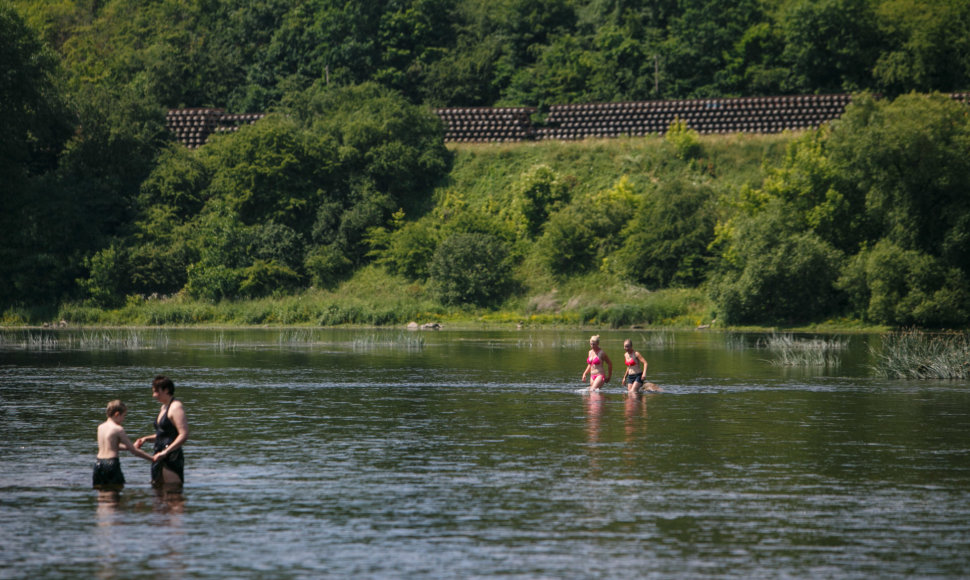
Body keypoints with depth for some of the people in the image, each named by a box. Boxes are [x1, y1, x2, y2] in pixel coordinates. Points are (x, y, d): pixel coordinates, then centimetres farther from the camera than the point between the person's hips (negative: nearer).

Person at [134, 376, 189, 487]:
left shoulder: (176, 407, -11)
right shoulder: (164, 407, 20)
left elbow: (184, 435, -20)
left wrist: (165, 452, -24)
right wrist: (146, 439, 15)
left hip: (172, 457, -10)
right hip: (160, 458, 10)